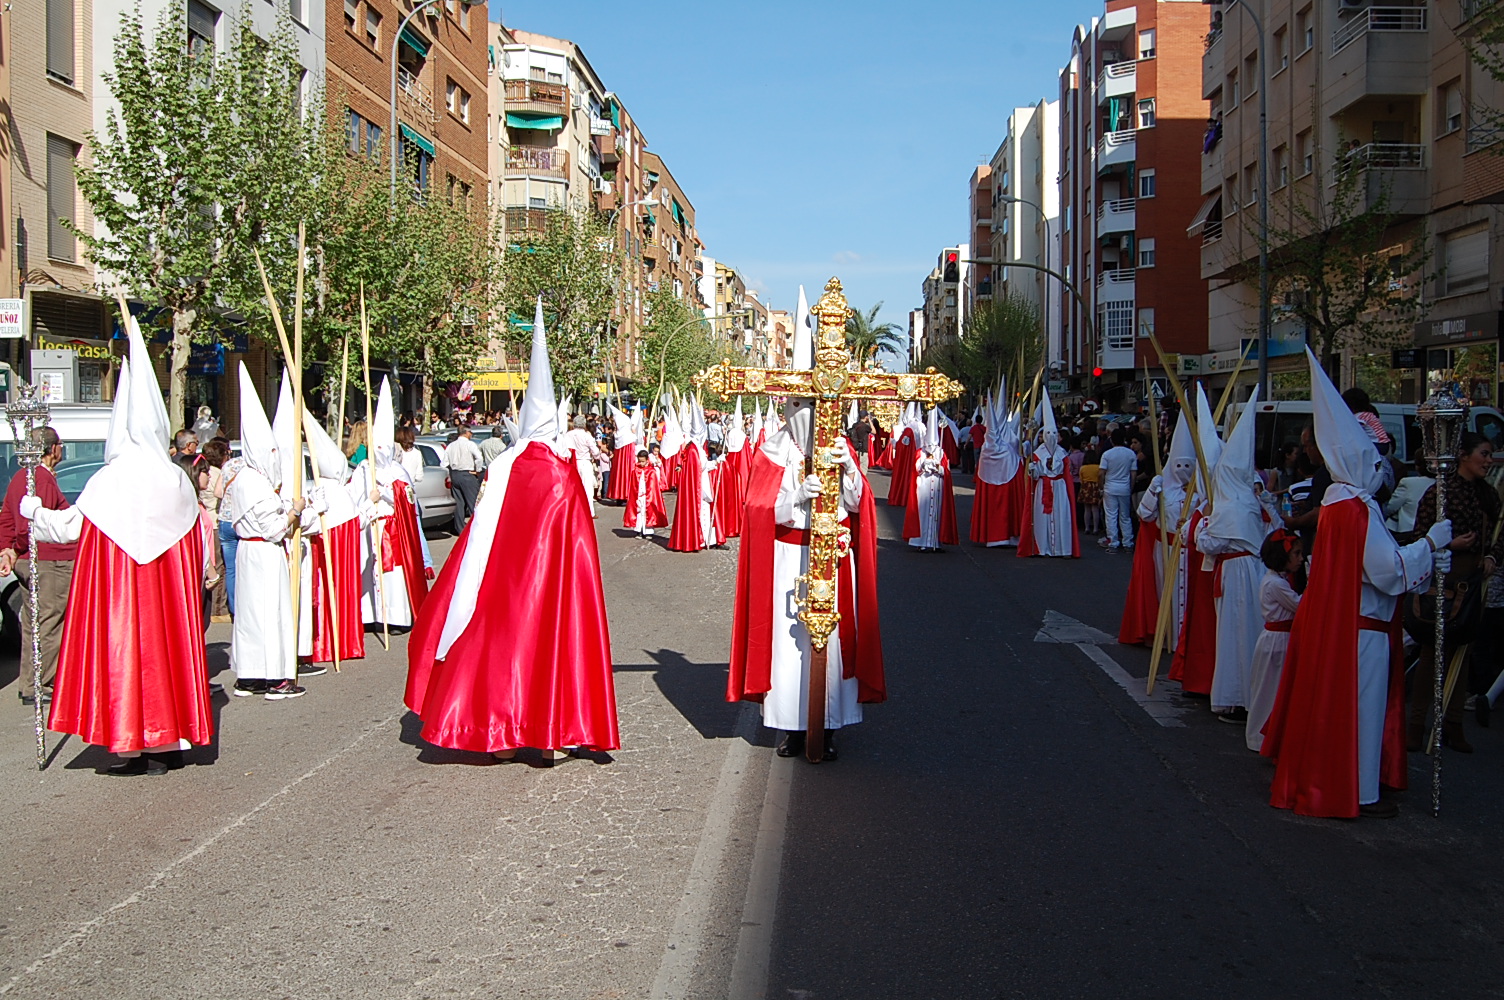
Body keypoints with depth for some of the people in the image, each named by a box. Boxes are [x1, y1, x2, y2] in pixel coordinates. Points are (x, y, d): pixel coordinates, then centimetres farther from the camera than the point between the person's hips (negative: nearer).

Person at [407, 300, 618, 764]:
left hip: (504, 580, 1)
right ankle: (553, 736, 7)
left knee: (501, 642, 11)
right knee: (553, 639, 6)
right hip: (553, 582, -1)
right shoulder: (566, 474, -7)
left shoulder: (501, 470, -4)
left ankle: (500, 733, 14)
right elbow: (578, 541, -5)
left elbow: (482, 534, -1)